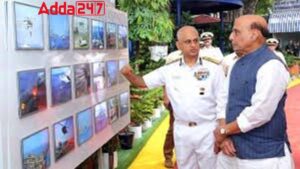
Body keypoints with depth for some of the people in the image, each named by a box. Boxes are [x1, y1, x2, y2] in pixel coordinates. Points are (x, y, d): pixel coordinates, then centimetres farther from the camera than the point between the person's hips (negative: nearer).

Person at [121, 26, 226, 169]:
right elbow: (142, 82, 7)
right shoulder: (169, 70, 1)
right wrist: (128, 74, -15)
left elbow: (223, 104, -3)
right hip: (182, 131, 2)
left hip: (207, 130, -2)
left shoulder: (214, 69, -4)